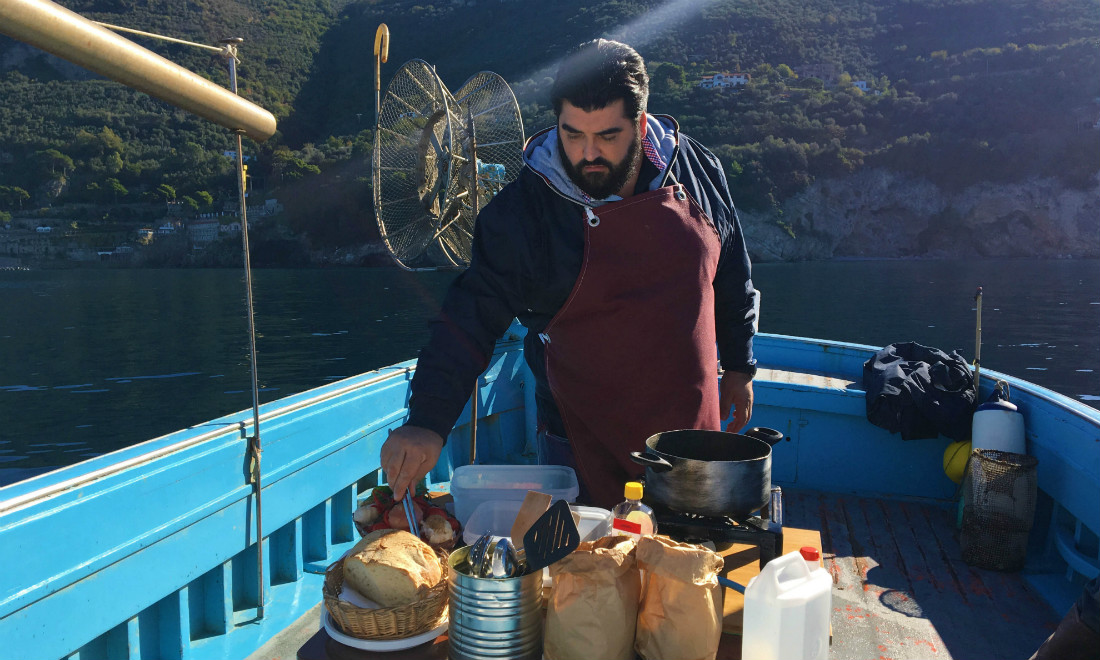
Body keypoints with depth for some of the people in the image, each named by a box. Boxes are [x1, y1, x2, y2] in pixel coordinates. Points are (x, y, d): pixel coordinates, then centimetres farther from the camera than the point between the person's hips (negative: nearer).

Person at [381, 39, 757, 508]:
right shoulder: (521, 212, -17)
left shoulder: (696, 170, -4)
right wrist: (427, 421, -30)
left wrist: (739, 365, 13)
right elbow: (472, 317, -19)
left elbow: (731, 275, 9)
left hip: (692, 426, 4)